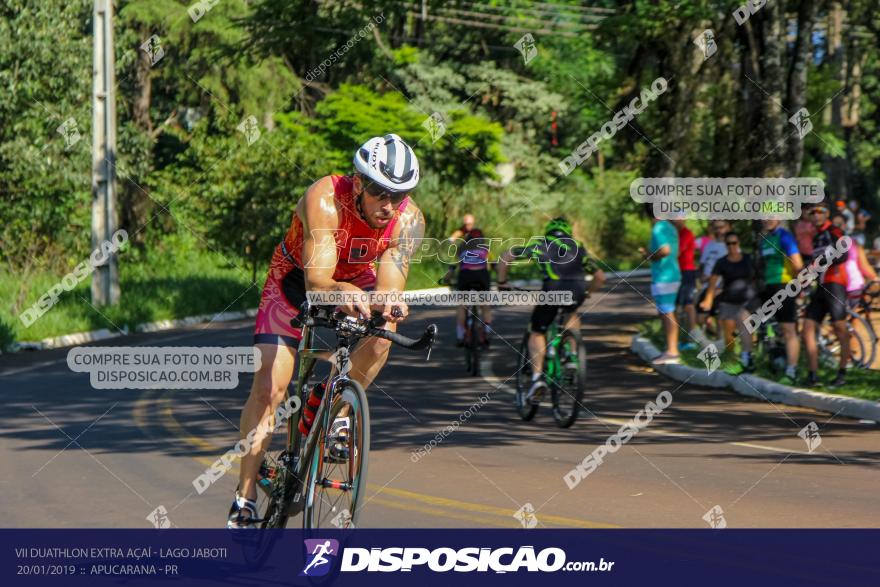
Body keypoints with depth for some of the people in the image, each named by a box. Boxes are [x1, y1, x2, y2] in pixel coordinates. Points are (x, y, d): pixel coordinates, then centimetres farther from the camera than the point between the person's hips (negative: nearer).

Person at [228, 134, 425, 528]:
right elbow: (316, 281, -44)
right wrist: (343, 293, -65)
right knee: (268, 388, -14)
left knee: (382, 331, -31)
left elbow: (389, 286, -33)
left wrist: (389, 304, -57)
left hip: (355, 281, 3)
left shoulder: (408, 220, -26)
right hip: (297, 279, -3)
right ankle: (244, 499, -3)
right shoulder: (325, 199, -36)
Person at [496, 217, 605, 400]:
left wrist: (502, 282, 29)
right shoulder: (579, 248, 30)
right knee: (572, 314, 36)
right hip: (577, 292, 2)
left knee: (536, 333, 16)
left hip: (552, 290, -2)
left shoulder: (540, 245, 24)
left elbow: (505, 256, 20)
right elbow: (600, 277, 31)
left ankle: (537, 377, 0)